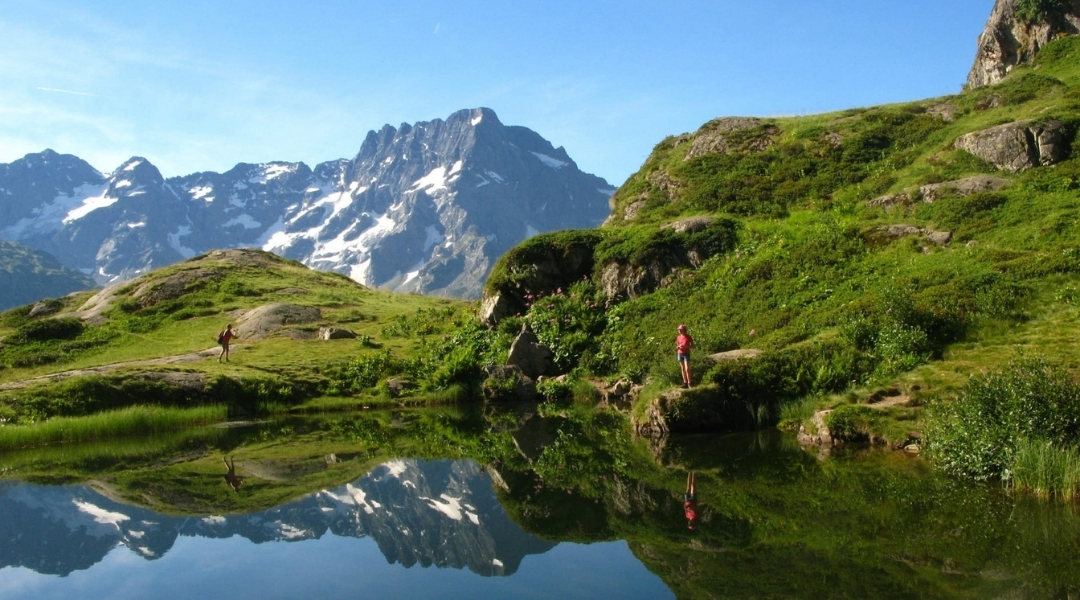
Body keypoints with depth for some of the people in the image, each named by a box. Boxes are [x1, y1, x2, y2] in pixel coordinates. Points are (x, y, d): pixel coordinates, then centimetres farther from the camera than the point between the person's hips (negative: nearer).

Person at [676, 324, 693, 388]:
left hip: (686, 354, -4)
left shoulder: (688, 337, -3)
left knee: (687, 369, -10)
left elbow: (692, 346, -3)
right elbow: (676, 347, 15)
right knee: (683, 369, 5)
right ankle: (685, 383, 8)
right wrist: (678, 347, -8)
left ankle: (689, 383, -9)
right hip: (680, 354, 4)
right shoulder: (679, 337, 8)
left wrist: (685, 346, -18)